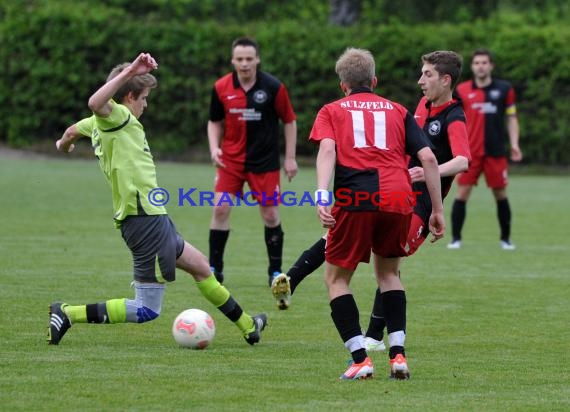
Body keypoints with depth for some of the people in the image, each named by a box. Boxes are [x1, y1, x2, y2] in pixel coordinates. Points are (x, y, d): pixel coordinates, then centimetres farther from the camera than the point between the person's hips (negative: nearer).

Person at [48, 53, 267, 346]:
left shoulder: (98, 124, 13)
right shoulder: (117, 116, -13)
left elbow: (74, 129, 35)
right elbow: (95, 103, -37)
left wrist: (64, 144, 57)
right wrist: (130, 72, -38)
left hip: (150, 216, 11)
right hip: (145, 219, -11)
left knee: (199, 265, 25)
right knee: (147, 310, -7)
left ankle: (247, 326, 39)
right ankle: (68, 314, -8)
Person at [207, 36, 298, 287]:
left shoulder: (274, 87, -10)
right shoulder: (221, 88, -4)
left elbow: (289, 121, 0)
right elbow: (215, 122, 9)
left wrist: (290, 158, -2)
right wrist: (214, 148, -8)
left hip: (265, 162, -1)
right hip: (231, 160, 1)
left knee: (270, 215, 1)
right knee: (221, 209, -9)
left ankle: (275, 271, 15)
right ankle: (214, 268, 1)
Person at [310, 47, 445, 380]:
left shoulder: (332, 111, 18)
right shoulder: (398, 111, 24)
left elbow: (327, 150, -3)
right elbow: (428, 158, 12)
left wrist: (322, 196, -15)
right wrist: (438, 210, 15)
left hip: (354, 200, -3)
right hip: (398, 200, 3)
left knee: (337, 278, 13)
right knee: (388, 272, 24)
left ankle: (360, 359, -2)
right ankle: (398, 354, 10)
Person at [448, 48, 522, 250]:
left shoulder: (504, 89, 3)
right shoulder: (462, 90, 2)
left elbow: (511, 118, 9)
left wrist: (514, 144, -1)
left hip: (496, 152, 0)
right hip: (469, 152, 0)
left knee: (501, 195, 6)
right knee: (462, 193, -5)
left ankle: (505, 238, 17)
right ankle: (456, 238, 2)